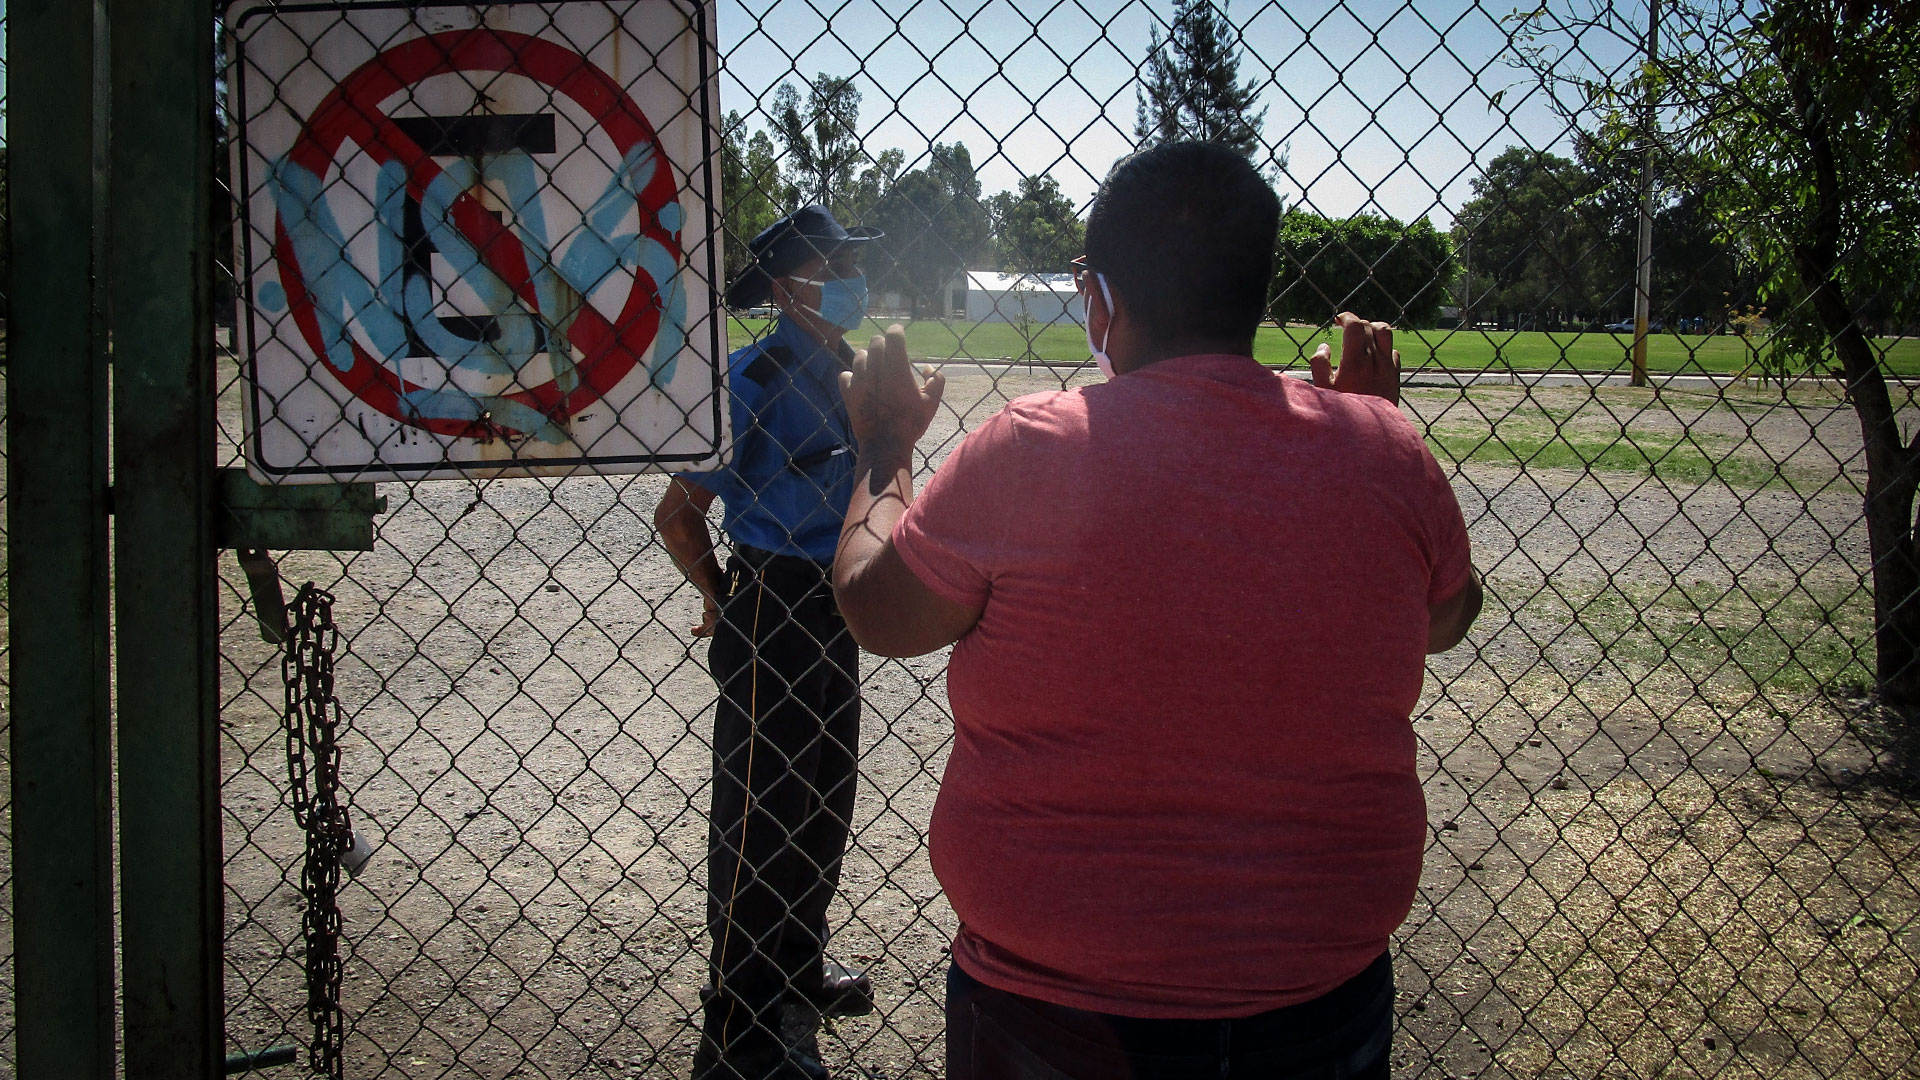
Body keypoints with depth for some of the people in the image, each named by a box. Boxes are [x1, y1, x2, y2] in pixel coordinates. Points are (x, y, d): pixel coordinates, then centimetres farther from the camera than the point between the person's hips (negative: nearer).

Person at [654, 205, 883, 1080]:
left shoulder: (843, 377, 8)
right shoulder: (751, 381, -17)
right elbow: (677, 515, -16)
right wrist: (726, 603, -7)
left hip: (831, 611, 8)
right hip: (768, 617, -8)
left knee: (823, 805, 20)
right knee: (760, 818, 0)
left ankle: (799, 968, 40)